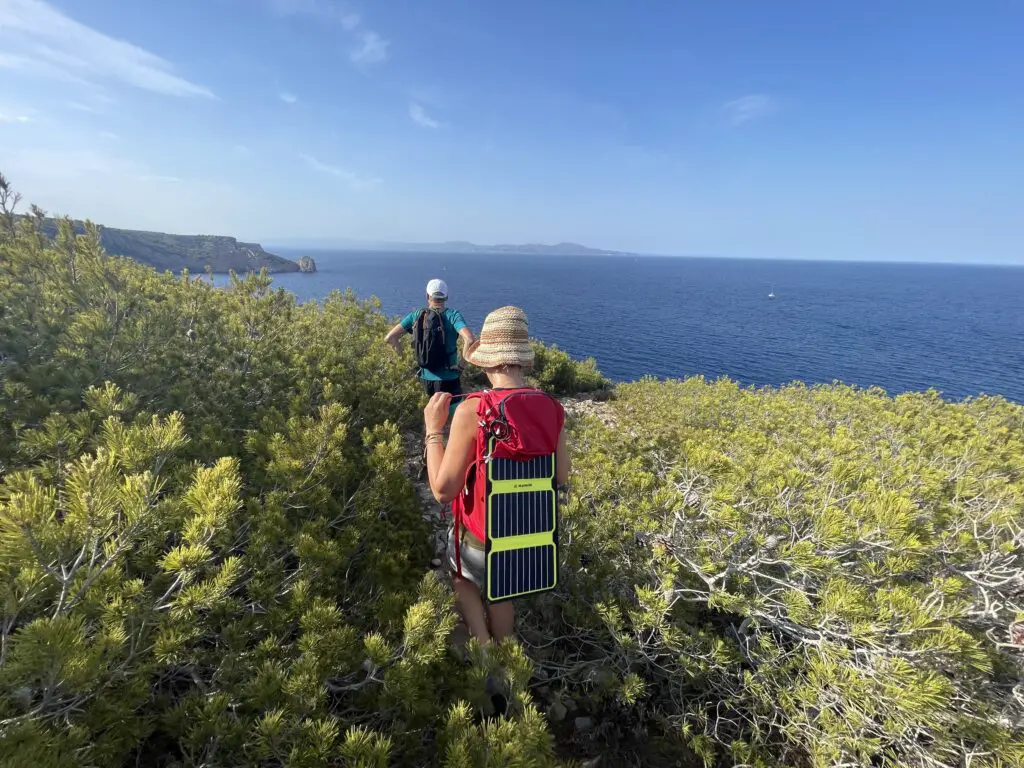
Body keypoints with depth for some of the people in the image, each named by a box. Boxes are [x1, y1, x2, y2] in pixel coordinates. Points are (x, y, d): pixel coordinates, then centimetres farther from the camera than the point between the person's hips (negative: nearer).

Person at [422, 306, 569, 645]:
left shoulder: (472, 411, -26)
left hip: (483, 541, -4)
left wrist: (433, 429, -9)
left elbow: (443, 489, -18)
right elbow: (561, 480, 2)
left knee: (461, 577, 30)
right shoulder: (552, 409, -11)